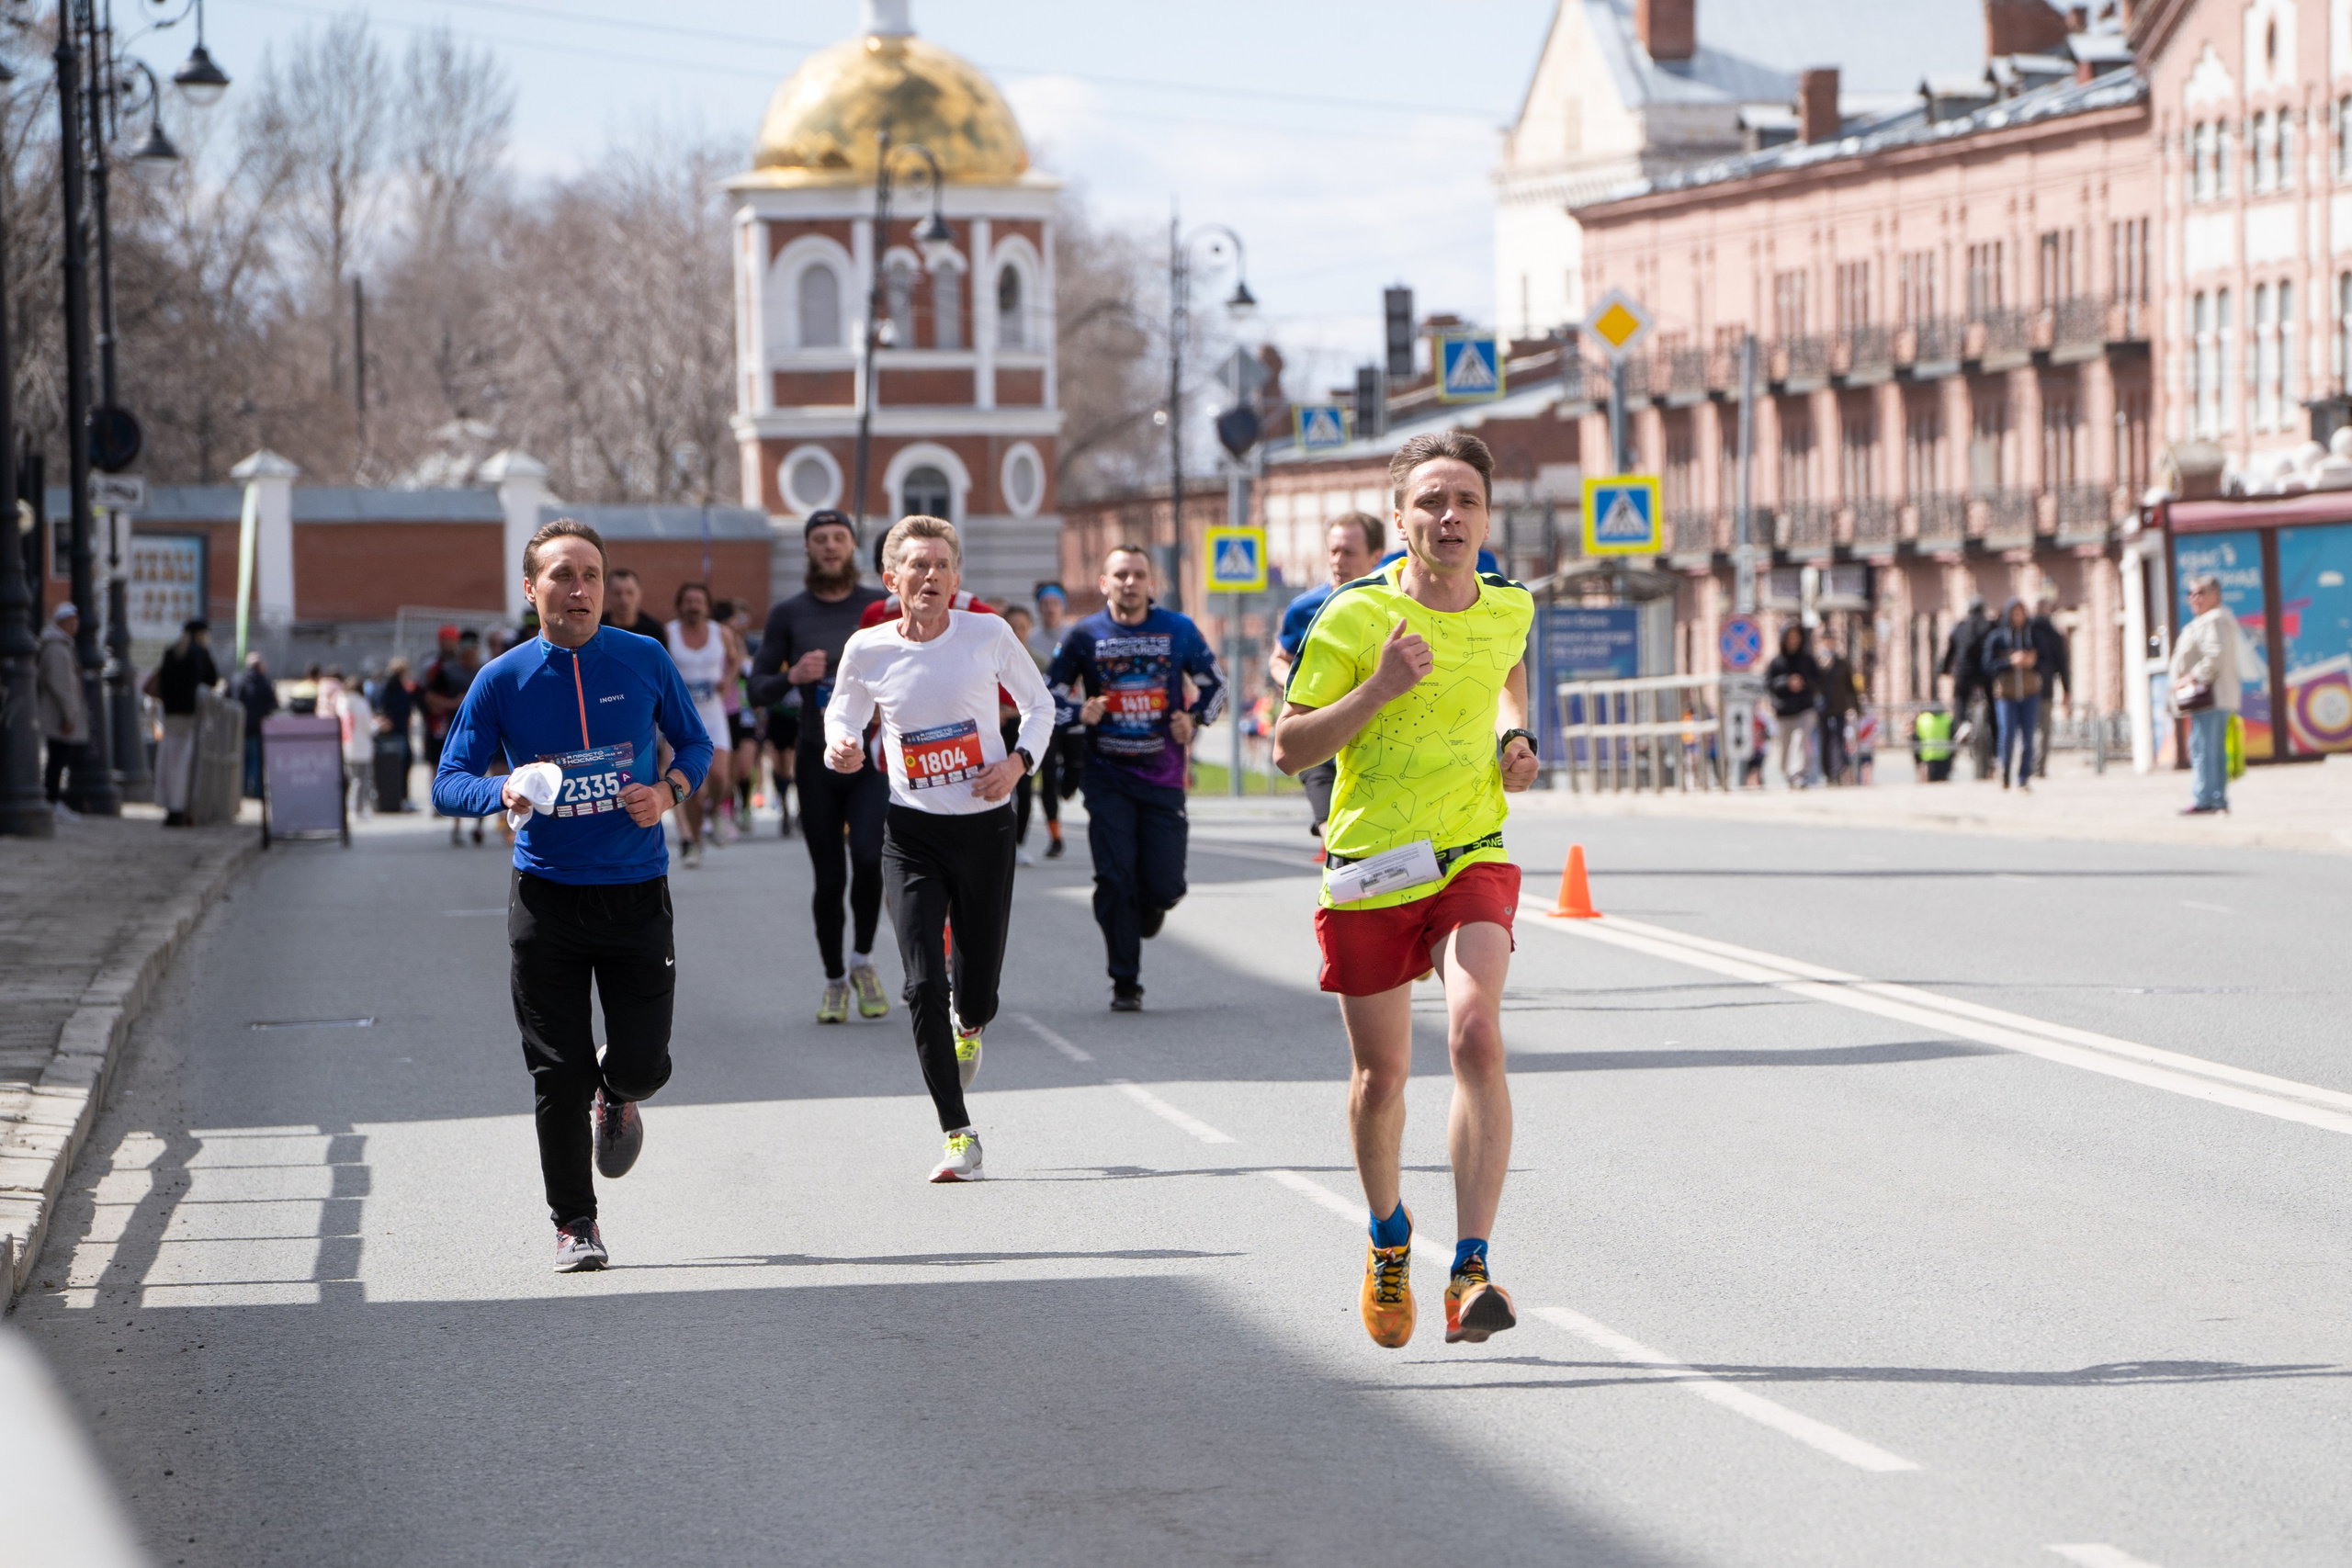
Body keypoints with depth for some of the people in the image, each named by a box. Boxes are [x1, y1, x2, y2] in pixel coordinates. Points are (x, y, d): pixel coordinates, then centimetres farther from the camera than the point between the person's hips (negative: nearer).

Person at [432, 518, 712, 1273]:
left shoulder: (645, 661, 0)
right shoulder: (502, 680, -3)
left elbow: (695, 742, 13)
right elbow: (448, 783, -3)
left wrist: (668, 790, -8)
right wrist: (504, 792, -24)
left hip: (636, 890, 1)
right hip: (546, 892, 0)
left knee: (643, 1062, -4)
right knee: (559, 1074, -1)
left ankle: (616, 1095, 34)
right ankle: (574, 1225, 14)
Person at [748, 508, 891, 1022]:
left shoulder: (882, 607, 4)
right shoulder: (788, 614, 4)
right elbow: (758, 687, 4)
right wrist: (793, 676, -15)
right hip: (817, 758, 1)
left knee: (868, 855, -21)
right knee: (829, 878, 2)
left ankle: (863, 960, 2)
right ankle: (835, 981, 19)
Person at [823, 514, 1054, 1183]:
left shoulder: (988, 634, -6)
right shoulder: (867, 650, -5)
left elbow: (1039, 704, 9)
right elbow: (842, 714, 12)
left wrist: (1019, 760, -9)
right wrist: (840, 750, -11)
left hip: (986, 827, 0)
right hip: (912, 832, 0)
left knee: (976, 994, 4)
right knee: (923, 986, -12)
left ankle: (967, 1024, 45)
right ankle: (958, 1134, 0)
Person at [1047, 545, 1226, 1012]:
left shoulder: (1179, 631, 2)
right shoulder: (1083, 636, 0)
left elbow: (1214, 684, 15)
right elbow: (1051, 692, 10)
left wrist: (1194, 719, -3)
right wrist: (1080, 713, -10)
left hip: (1163, 775, 1)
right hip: (1107, 776, -1)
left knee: (1164, 885, -3)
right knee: (1115, 880, -8)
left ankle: (1148, 909, 36)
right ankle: (1125, 985, 4)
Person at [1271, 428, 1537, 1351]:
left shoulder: (1508, 609, 2)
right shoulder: (1354, 620, -10)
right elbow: (1287, 751, -9)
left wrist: (1515, 738, 8)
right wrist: (1377, 689, -22)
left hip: (1473, 859, 1)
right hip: (1368, 869, -1)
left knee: (1476, 1035, -23)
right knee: (1382, 1075, 8)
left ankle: (1472, 1271, -23)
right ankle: (1388, 1239, 38)